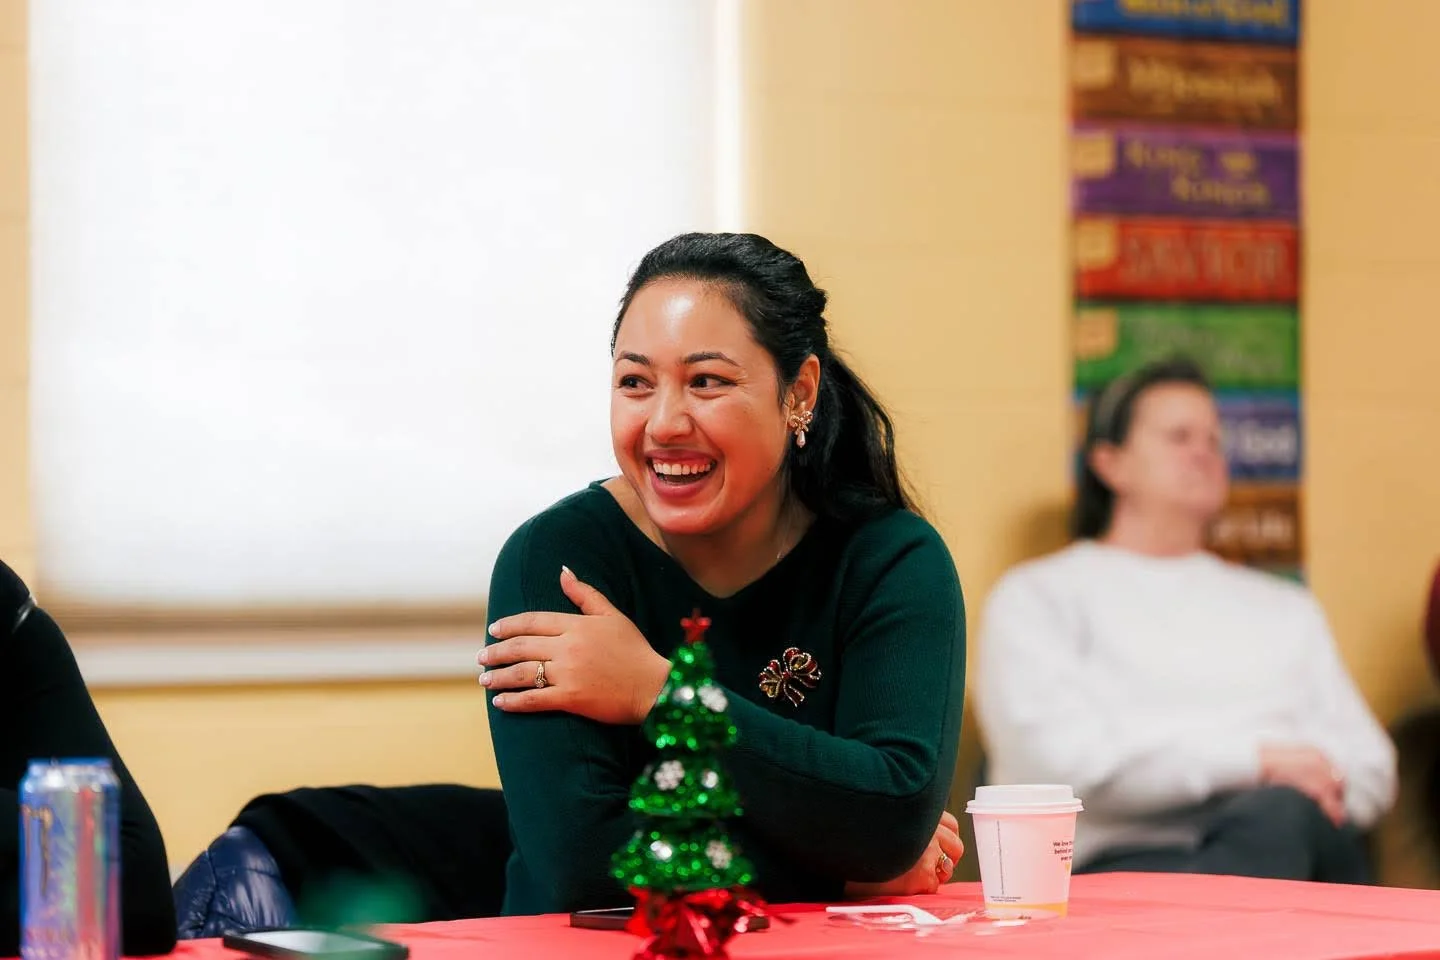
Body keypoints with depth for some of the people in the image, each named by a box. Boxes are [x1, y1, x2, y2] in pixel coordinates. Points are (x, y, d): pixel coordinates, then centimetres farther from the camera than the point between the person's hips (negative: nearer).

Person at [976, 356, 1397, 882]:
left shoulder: (1285, 607, 31)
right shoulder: (1037, 597, 14)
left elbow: (1372, 766, 23)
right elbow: (1059, 759, -4)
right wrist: (1256, 760, -8)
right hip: (1129, 861, -5)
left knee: (1280, 817, -37)